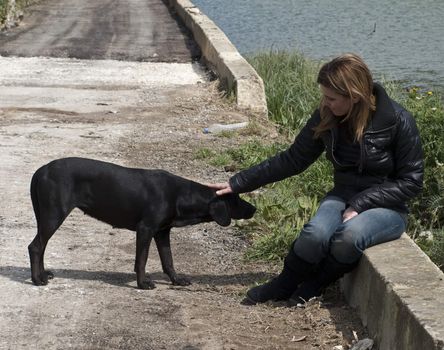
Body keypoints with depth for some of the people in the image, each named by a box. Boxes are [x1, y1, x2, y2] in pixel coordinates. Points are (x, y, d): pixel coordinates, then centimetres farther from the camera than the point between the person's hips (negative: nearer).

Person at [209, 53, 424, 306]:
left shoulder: (398, 121, -17)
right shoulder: (327, 117, -4)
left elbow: (411, 181, -11)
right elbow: (292, 160, 5)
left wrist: (360, 205, -20)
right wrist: (238, 184, 0)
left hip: (387, 207, -3)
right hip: (343, 197, 3)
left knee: (349, 235, -36)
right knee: (316, 233, -31)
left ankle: (314, 284, -6)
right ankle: (284, 285, -4)